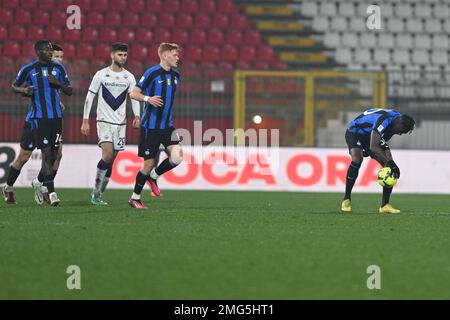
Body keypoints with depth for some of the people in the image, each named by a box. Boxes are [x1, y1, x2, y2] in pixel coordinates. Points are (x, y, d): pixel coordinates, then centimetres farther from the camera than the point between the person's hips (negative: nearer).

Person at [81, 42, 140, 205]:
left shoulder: (129, 77, 7)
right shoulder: (101, 75, -2)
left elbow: (134, 98, 10)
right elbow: (90, 97, 2)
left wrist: (137, 116, -8)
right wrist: (85, 121, -2)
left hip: (120, 123, 4)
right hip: (104, 121, -4)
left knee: (111, 160, 3)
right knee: (108, 154, -21)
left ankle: (98, 196, 13)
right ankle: (96, 191, -10)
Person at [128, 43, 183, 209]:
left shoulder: (175, 75, 9)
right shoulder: (152, 73, -11)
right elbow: (133, 93, -9)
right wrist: (147, 99, -26)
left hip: (167, 125, 6)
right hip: (150, 125, -6)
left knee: (177, 156, -13)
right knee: (149, 164, -3)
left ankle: (153, 176, 15)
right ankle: (135, 198, 16)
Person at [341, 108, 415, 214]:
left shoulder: (398, 118, -11)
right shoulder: (384, 121, -38)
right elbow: (373, 146, -45)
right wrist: (389, 161, -46)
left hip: (371, 135, 8)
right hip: (355, 132, -8)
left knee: (390, 166, -9)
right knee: (357, 159, -35)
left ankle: (385, 205, -6)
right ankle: (346, 200, -23)